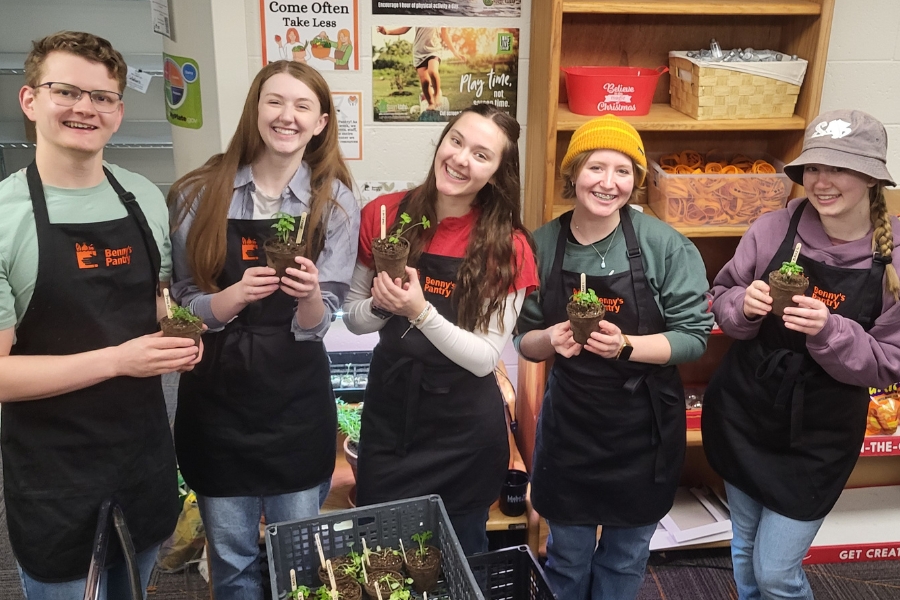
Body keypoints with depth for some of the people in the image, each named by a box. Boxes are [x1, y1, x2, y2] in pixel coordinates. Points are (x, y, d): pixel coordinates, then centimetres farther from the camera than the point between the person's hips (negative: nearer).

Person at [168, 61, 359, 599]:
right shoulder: (200, 193, -4)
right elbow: (182, 306, -3)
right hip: (216, 398, 0)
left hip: (297, 401, 0)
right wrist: (235, 297, -23)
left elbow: (318, 324, -7)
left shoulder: (336, 202, -4)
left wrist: (309, 296, -29)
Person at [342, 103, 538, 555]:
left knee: (459, 555, 17)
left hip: (464, 431, -2)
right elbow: (352, 317, 2)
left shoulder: (507, 246, -14)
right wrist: (380, 305, -19)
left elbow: (485, 359, -16)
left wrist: (420, 311, -29)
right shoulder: (383, 214, -7)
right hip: (388, 413, 2)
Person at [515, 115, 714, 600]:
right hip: (568, 421, 1)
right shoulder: (543, 245, -6)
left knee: (625, 556, 18)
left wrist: (626, 346, -26)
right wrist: (550, 340, -19)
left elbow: (693, 336, -11)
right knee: (567, 555, 17)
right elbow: (524, 339, 3)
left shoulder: (665, 246, -13)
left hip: (643, 428, -1)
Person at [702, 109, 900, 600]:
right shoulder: (773, 229, -11)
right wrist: (744, 305, -22)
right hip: (741, 413, 2)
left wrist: (829, 332, -28)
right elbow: (721, 301, 1)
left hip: (818, 437, -2)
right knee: (744, 549, 20)